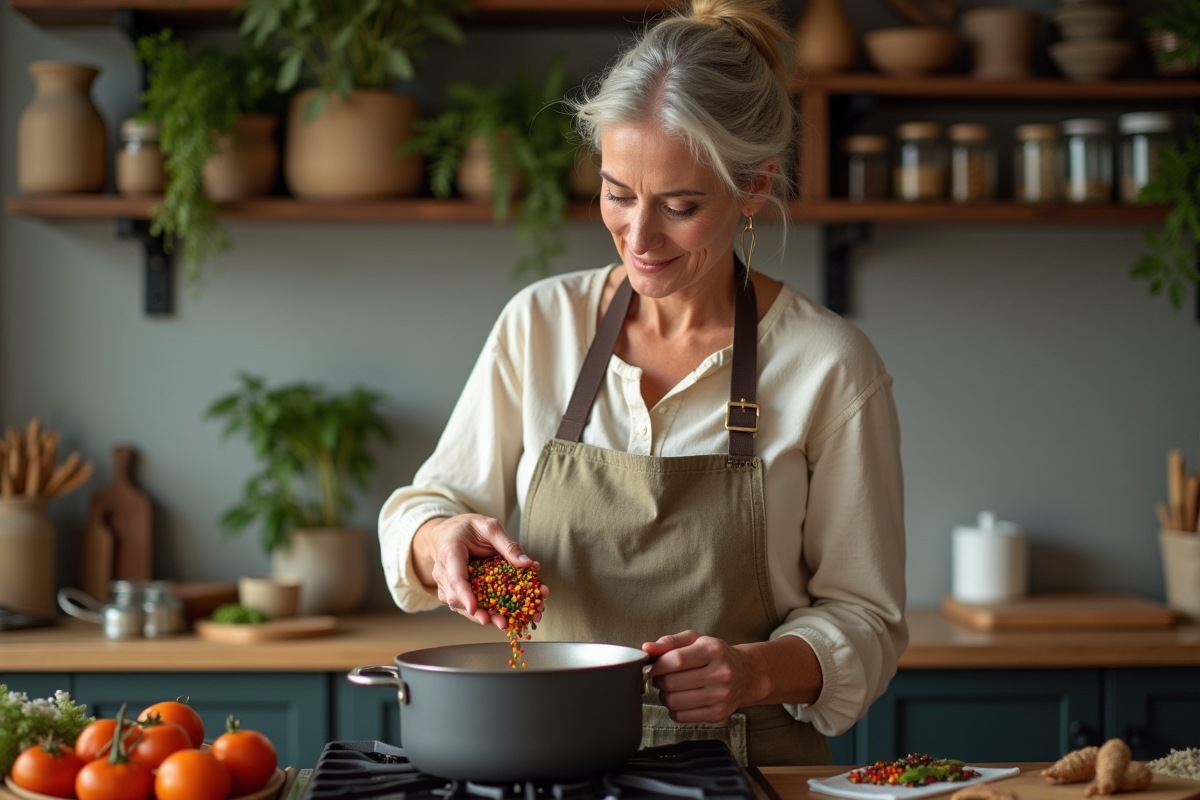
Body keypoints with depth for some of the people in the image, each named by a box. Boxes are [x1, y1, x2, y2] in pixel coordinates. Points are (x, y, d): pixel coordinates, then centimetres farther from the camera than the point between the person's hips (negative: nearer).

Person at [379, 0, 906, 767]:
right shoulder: (540, 324, 5)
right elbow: (428, 503, 12)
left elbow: (863, 622, 1)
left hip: (750, 762, -3)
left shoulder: (830, 366, -3)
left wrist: (759, 671, -18)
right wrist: (442, 537, -11)